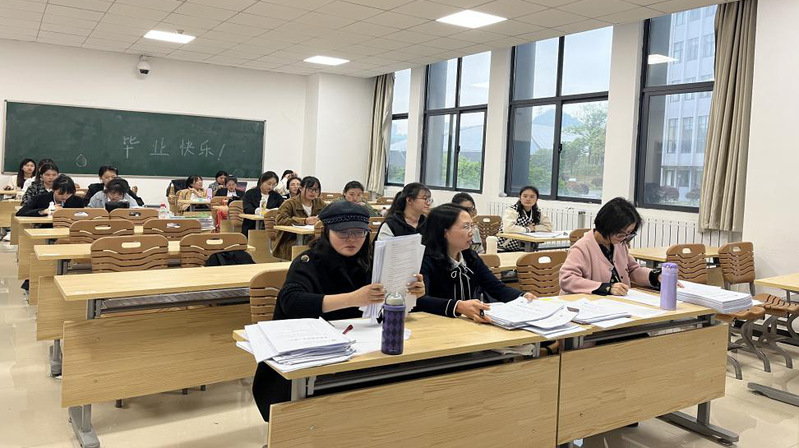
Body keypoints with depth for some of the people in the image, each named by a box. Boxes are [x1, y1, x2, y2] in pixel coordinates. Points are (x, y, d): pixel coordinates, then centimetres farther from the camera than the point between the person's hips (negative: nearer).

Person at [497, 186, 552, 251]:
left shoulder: (537, 212, 6)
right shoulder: (511, 211, -14)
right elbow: (508, 228, -31)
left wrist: (534, 228, -10)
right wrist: (528, 229, -17)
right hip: (508, 249, -5)